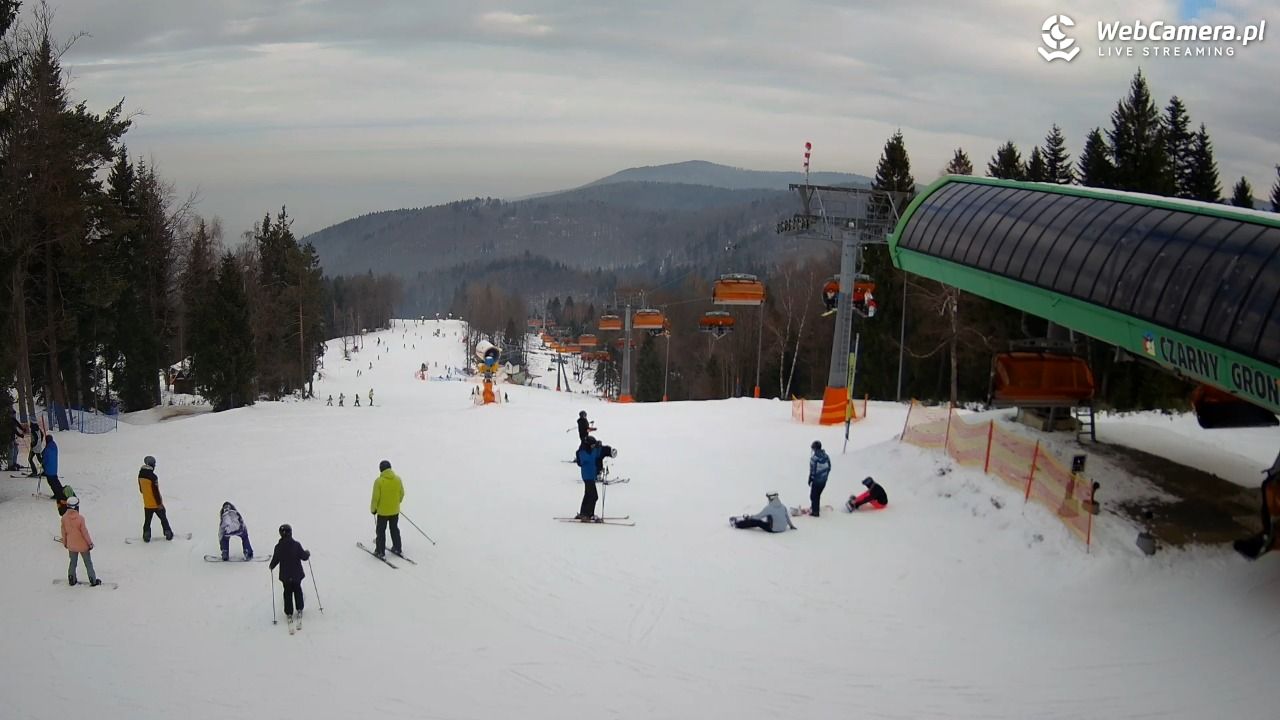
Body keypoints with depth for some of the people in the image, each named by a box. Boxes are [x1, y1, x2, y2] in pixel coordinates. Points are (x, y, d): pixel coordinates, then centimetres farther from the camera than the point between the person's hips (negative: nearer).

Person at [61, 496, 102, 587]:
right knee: (88, 563, 11)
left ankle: (71, 580, 28)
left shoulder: (64, 518, -13)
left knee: (73, 562, 22)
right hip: (82, 545, -3)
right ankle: (93, 581, 17)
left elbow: (64, 532, 0)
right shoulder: (80, 518, -25)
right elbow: (84, 532, -17)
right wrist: (90, 543, -4)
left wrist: (65, 542, 17)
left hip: (71, 545, 3)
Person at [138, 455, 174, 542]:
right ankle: (168, 534, 16)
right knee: (163, 518, 11)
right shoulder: (152, 476, -23)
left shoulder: (140, 475, 0)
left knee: (147, 521, 14)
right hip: (155, 503, -5)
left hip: (146, 504, 5)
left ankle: (146, 536, 13)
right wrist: (159, 503, -14)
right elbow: (156, 491, -21)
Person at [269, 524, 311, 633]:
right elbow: (303, 556, -12)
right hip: (297, 574, -1)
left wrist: (271, 566, 18)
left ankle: (289, 614, 13)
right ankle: (299, 610, 24)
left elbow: (275, 559, -3)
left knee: (288, 593, 14)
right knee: (297, 590, 21)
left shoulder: (278, 547, -13)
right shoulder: (296, 545, -17)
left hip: (285, 576, 1)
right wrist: (307, 553, 11)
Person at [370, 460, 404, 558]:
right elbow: (402, 494, 4)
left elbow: (375, 498, -15)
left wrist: (373, 509, 1)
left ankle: (380, 551, 14)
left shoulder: (379, 481, -19)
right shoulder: (398, 479, -7)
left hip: (382, 511, -4)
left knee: (381, 531, 10)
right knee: (394, 529, 20)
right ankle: (397, 548, 27)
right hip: (395, 510, 4)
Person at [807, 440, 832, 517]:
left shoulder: (814, 458, -23)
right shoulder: (826, 456, -2)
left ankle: (815, 511, 13)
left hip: (816, 480, -7)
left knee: (814, 495, 8)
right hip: (824, 480, 7)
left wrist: (810, 480, -6)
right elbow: (829, 467, 7)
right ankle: (816, 508, 37)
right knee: (818, 494, 24)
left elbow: (812, 470, -19)